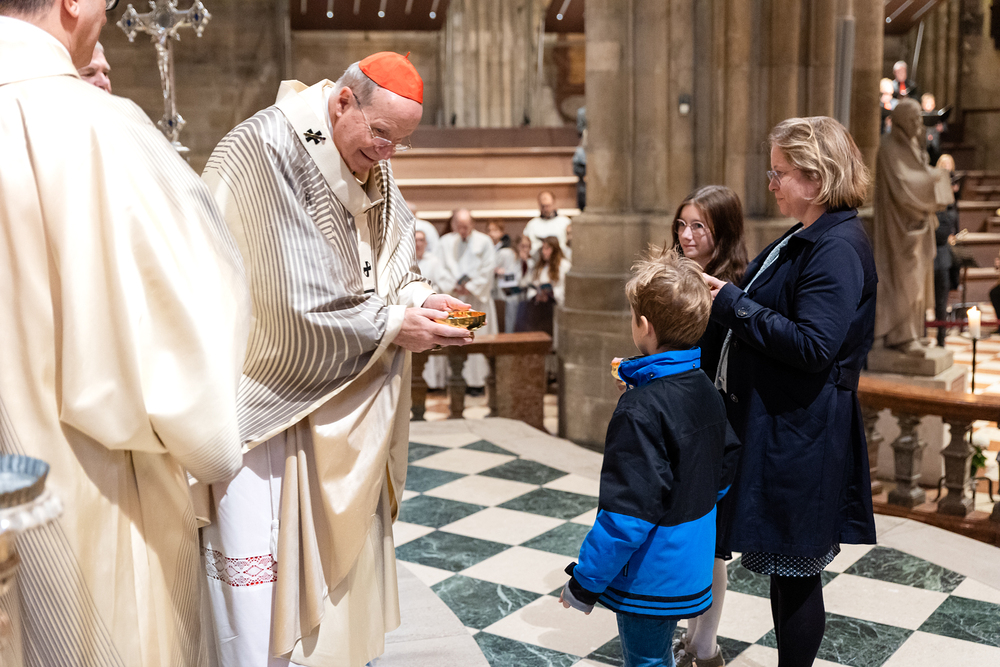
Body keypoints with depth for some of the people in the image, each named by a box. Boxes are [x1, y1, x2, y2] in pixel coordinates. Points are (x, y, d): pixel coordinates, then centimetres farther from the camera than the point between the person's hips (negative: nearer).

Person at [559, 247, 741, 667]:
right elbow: (727, 463, 12)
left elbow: (626, 514, -27)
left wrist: (584, 582, -17)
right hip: (692, 568, 8)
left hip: (652, 581, -8)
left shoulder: (639, 413, -27)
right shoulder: (705, 390, 0)